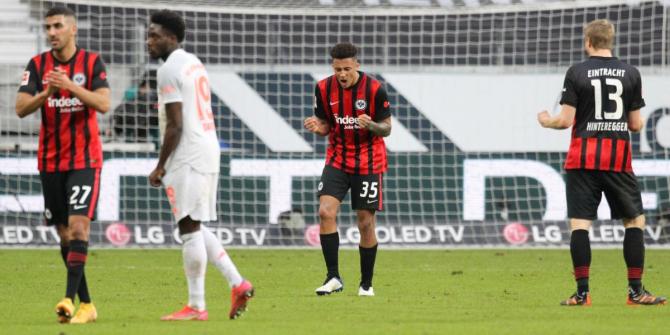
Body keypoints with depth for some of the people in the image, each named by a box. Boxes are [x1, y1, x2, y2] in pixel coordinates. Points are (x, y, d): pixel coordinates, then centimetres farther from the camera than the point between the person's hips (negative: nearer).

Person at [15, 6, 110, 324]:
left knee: (78, 227, -17)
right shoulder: (37, 64, 3)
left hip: (85, 159, -3)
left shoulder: (92, 62, -2)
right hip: (50, 161, 3)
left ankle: (70, 297, -24)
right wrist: (47, 93, -24)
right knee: (64, 233, 4)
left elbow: (103, 103, -15)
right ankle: (86, 304, 12)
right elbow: (21, 108, -6)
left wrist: (71, 86, -28)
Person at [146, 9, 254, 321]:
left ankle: (196, 306, -3)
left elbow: (175, 125, -17)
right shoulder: (195, 64, 18)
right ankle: (237, 283, 9)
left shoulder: (169, 70, -12)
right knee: (195, 227, 16)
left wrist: (160, 166, -11)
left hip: (187, 158, -10)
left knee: (190, 228, -6)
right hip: (208, 152, 10)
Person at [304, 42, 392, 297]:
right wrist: (317, 127, -16)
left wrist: (370, 125, -27)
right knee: (326, 211, -16)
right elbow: (326, 125, 8)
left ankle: (366, 284, 14)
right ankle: (333, 278, -11)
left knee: (365, 222, 0)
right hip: (337, 160, 2)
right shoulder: (324, 89, -4)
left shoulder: (374, 89, -13)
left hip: (368, 163, -2)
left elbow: (386, 128, -5)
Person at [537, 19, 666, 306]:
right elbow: (636, 124, 5)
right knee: (635, 220, 12)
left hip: (583, 158, -1)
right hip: (619, 160, 1)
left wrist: (546, 121, 15)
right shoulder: (631, 74, 3)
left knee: (579, 223, 0)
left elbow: (566, 120, -5)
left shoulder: (577, 73, -3)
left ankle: (582, 292, -5)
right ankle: (635, 290, 6)